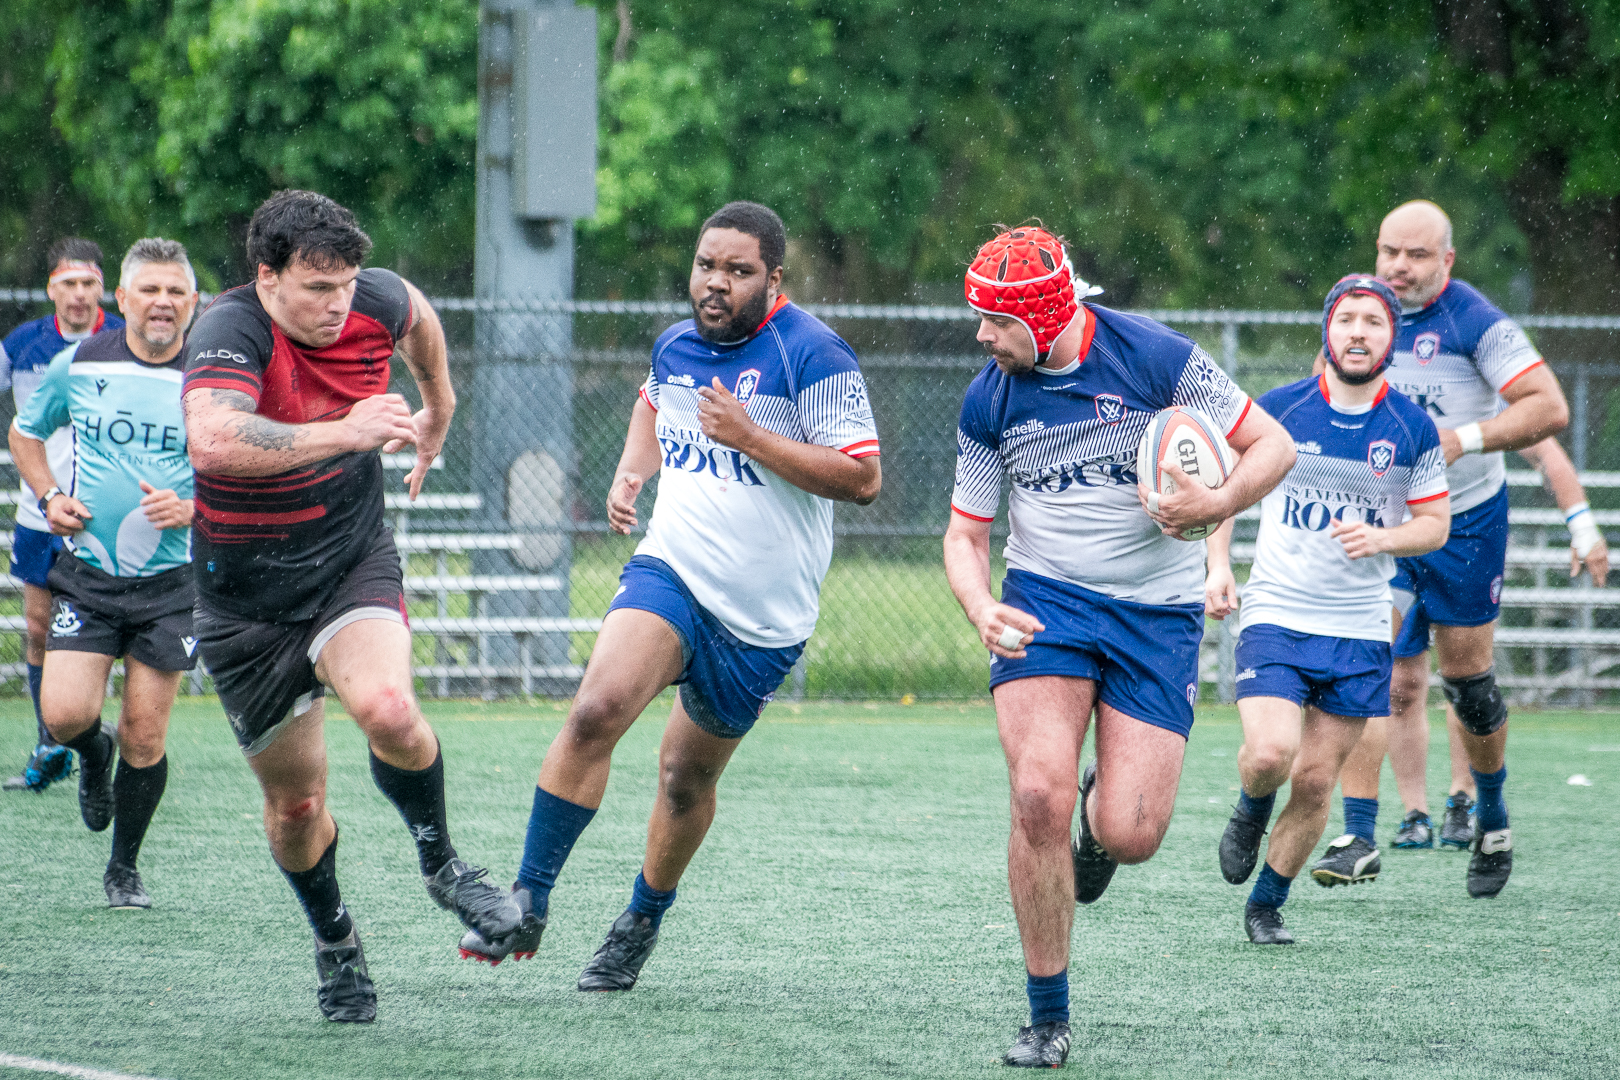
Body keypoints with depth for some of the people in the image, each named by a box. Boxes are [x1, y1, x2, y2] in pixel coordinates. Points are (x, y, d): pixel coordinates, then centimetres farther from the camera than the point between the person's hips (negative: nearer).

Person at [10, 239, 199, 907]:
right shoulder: (76, 365, -1)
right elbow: (25, 433, 16)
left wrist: (193, 509, -16)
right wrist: (48, 496, 0)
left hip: (171, 582, -1)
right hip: (87, 574, 1)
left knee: (144, 736, 0)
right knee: (65, 714, -14)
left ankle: (124, 868, 20)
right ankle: (93, 756, 25)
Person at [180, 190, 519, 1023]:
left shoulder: (376, 303, -8)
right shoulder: (229, 334, -25)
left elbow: (417, 314, 20)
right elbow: (212, 441, -46)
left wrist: (438, 410, 32)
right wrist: (342, 432, -45)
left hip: (353, 561, 2)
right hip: (248, 597, -2)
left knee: (386, 709, -29)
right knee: (295, 803, 6)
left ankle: (439, 863, -2)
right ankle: (335, 945, 34)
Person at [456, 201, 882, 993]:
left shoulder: (812, 355, -12)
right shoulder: (675, 346, 7)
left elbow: (863, 479, -16)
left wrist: (751, 437, -22)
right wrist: (631, 472, 13)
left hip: (763, 617, -3)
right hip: (669, 572, 3)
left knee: (688, 776, 9)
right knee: (596, 710, -22)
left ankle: (643, 922, 35)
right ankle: (528, 904, -19)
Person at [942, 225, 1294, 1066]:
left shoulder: (1157, 358, -11)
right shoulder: (988, 404, -1)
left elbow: (1272, 445, -3)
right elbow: (965, 533, 8)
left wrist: (1216, 506, -22)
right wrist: (981, 609, -13)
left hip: (1157, 614, -1)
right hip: (1044, 601, 1)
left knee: (1129, 837, -11)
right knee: (1039, 795, -20)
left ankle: (1101, 811, 31)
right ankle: (1048, 1018, -5)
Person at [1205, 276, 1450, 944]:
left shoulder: (1413, 429, 0)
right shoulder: (1278, 410, -3)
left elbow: (1436, 525, 6)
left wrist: (1381, 539, -14)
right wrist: (1218, 567, -3)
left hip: (1360, 632, 2)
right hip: (1274, 618, -1)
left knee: (1315, 782, 2)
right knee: (1270, 754, -21)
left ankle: (1266, 906, 21)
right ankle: (1250, 813, 15)